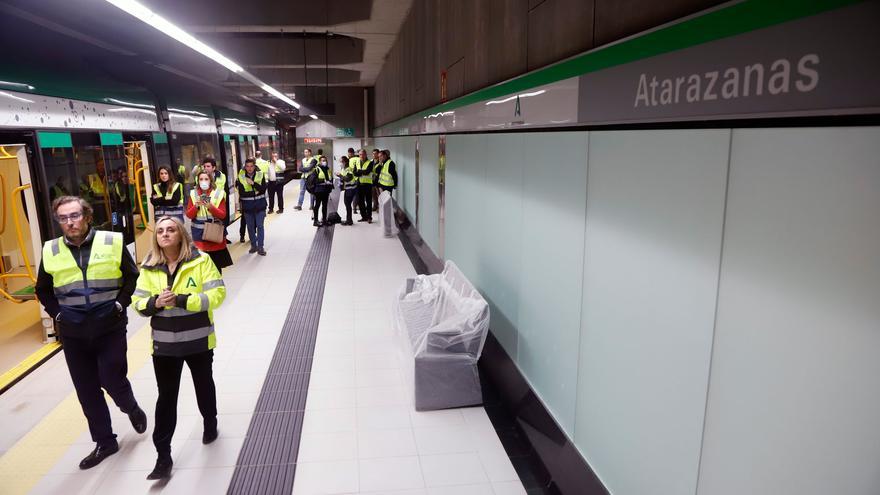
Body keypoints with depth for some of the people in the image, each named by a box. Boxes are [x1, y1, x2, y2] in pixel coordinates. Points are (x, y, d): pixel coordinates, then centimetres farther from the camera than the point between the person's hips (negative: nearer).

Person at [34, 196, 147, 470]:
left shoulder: (112, 242, -7)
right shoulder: (51, 251, 0)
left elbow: (132, 277, 2)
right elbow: (42, 290, 14)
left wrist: (120, 304, -6)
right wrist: (58, 315, 4)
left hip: (110, 328, -3)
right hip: (73, 334, 3)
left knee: (112, 380, -1)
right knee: (87, 391, 9)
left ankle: (132, 410, 33)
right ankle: (105, 442, 25)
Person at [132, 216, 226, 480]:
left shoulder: (200, 261, -11)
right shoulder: (148, 267, 0)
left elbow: (217, 294, -17)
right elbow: (138, 302, 2)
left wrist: (181, 300, -26)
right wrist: (155, 303, -20)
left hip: (198, 340, -2)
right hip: (164, 343, 2)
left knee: (203, 386, 19)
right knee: (166, 397, 6)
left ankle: (210, 423, 47)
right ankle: (163, 456, 14)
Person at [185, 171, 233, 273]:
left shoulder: (218, 194, -1)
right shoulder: (193, 194, 5)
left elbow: (223, 215, -5)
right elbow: (189, 215, 3)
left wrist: (211, 207, -20)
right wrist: (196, 206, -15)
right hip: (199, 233, 1)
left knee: (216, 263, 5)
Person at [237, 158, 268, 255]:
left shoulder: (260, 175, -1)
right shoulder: (241, 176, -2)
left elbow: (263, 189, -11)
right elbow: (241, 193, -8)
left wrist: (253, 183, -22)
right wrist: (254, 192, -13)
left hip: (260, 205, -1)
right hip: (247, 206, 1)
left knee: (260, 226, -2)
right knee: (250, 227, 9)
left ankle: (260, 247, 2)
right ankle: (253, 245, 21)